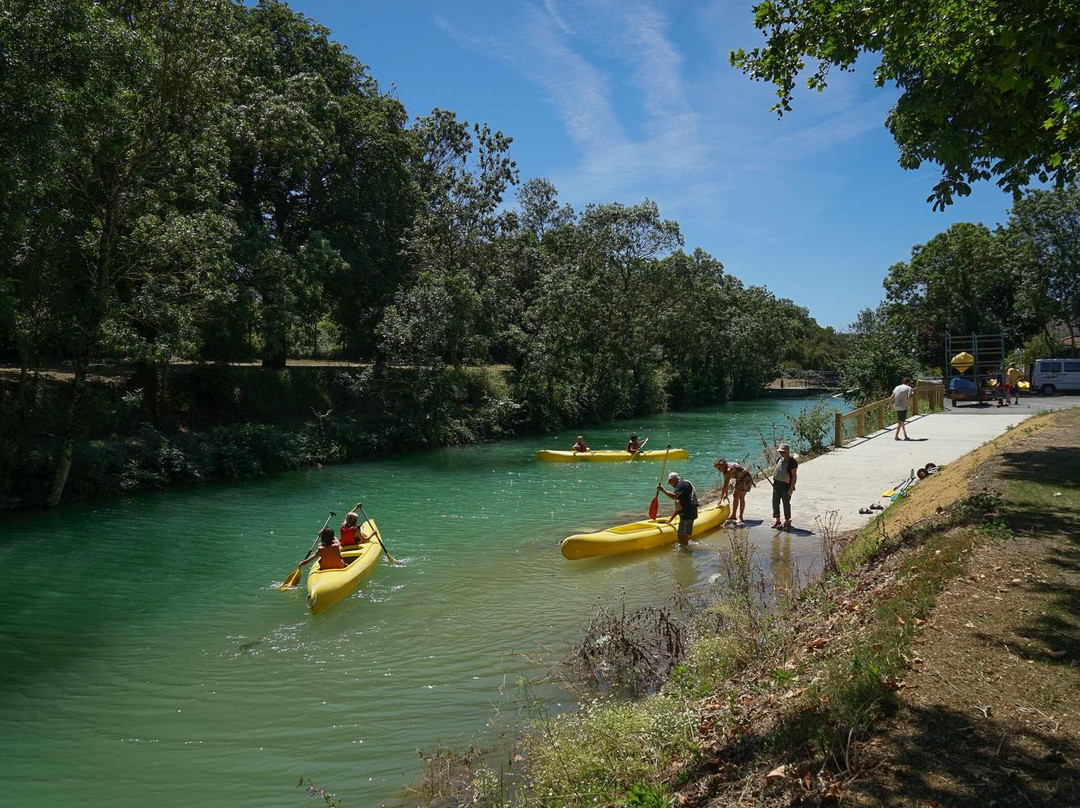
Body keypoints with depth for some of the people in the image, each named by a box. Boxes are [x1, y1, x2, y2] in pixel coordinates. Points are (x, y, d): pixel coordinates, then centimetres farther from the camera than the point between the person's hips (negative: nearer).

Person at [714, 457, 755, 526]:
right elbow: (726, 484, 4)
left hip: (746, 478, -9)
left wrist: (721, 498, -29)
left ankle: (740, 517, -8)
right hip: (739, 480, 9)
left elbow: (725, 485, -32)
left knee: (741, 497, -11)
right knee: (735, 495, 9)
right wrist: (726, 494, 3)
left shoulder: (729, 469, -33)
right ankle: (733, 515, 17)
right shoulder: (724, 470, -5)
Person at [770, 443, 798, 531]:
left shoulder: (792, 462, -13)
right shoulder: (780, 459, 9)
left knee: (786, 504, 3)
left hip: (786, 485, -7)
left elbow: (794, 476, -14)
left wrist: (791, 487, -18)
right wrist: (774, 479, 15)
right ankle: (777, 521, 18)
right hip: (777, 484, 7)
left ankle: (787, 521, 17)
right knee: (775, 502, 7)